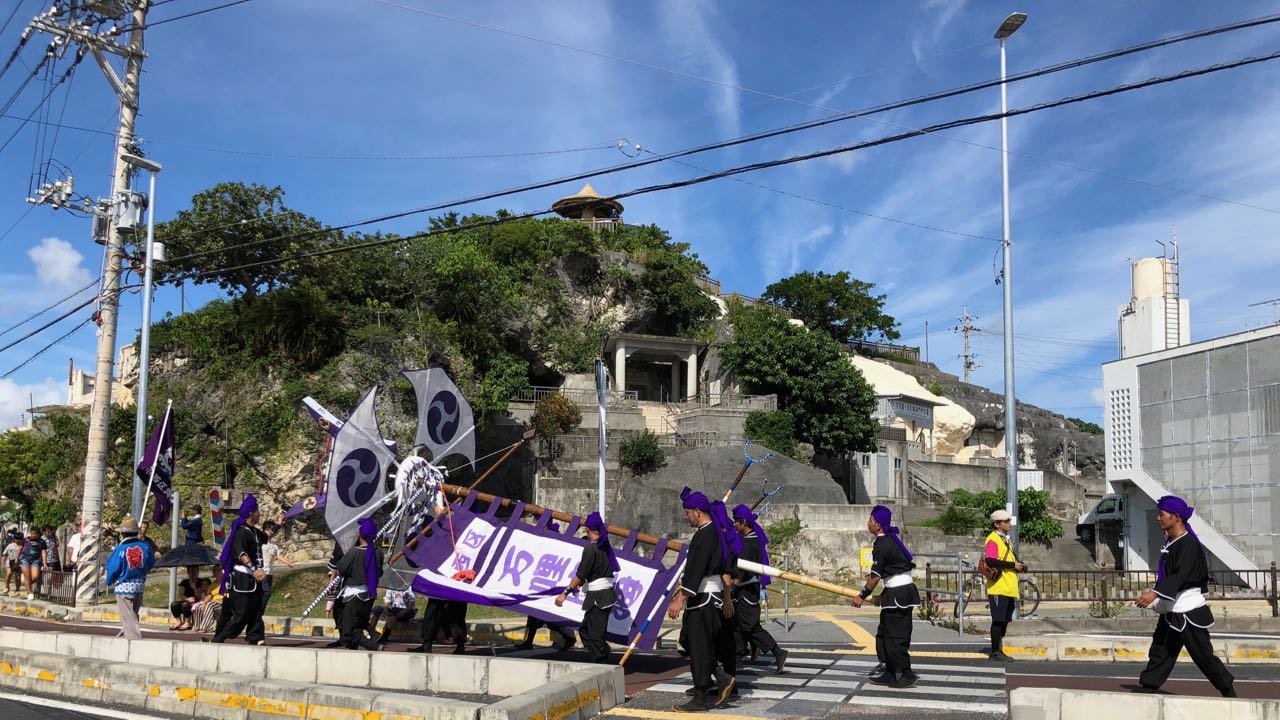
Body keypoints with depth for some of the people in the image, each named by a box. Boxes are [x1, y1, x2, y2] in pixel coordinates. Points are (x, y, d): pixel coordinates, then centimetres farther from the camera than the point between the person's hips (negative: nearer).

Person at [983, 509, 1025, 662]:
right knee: (998, 621, -5)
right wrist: (1013, 565, -18)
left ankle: (999, 650, 19)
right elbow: (991, 562, -23)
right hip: (998, 588, -9)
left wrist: (1019, 566, 9)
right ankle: (995, 652, 0)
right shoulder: (993, 539, -11)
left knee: (1005, 621, 12)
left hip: (1009, 589, 9)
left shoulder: (1005, 539, 20)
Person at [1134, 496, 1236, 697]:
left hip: (1189, 612, -9)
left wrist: (1155, 593, -41)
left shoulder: (1188, 544, -18)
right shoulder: (1170, 543, 11)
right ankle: (1146, 693, 7)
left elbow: (1180, 576, -30)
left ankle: (1229, 692, 16)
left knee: (1204, 656, 1)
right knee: (1158, 656, 6)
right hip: (1170, 613, 9)